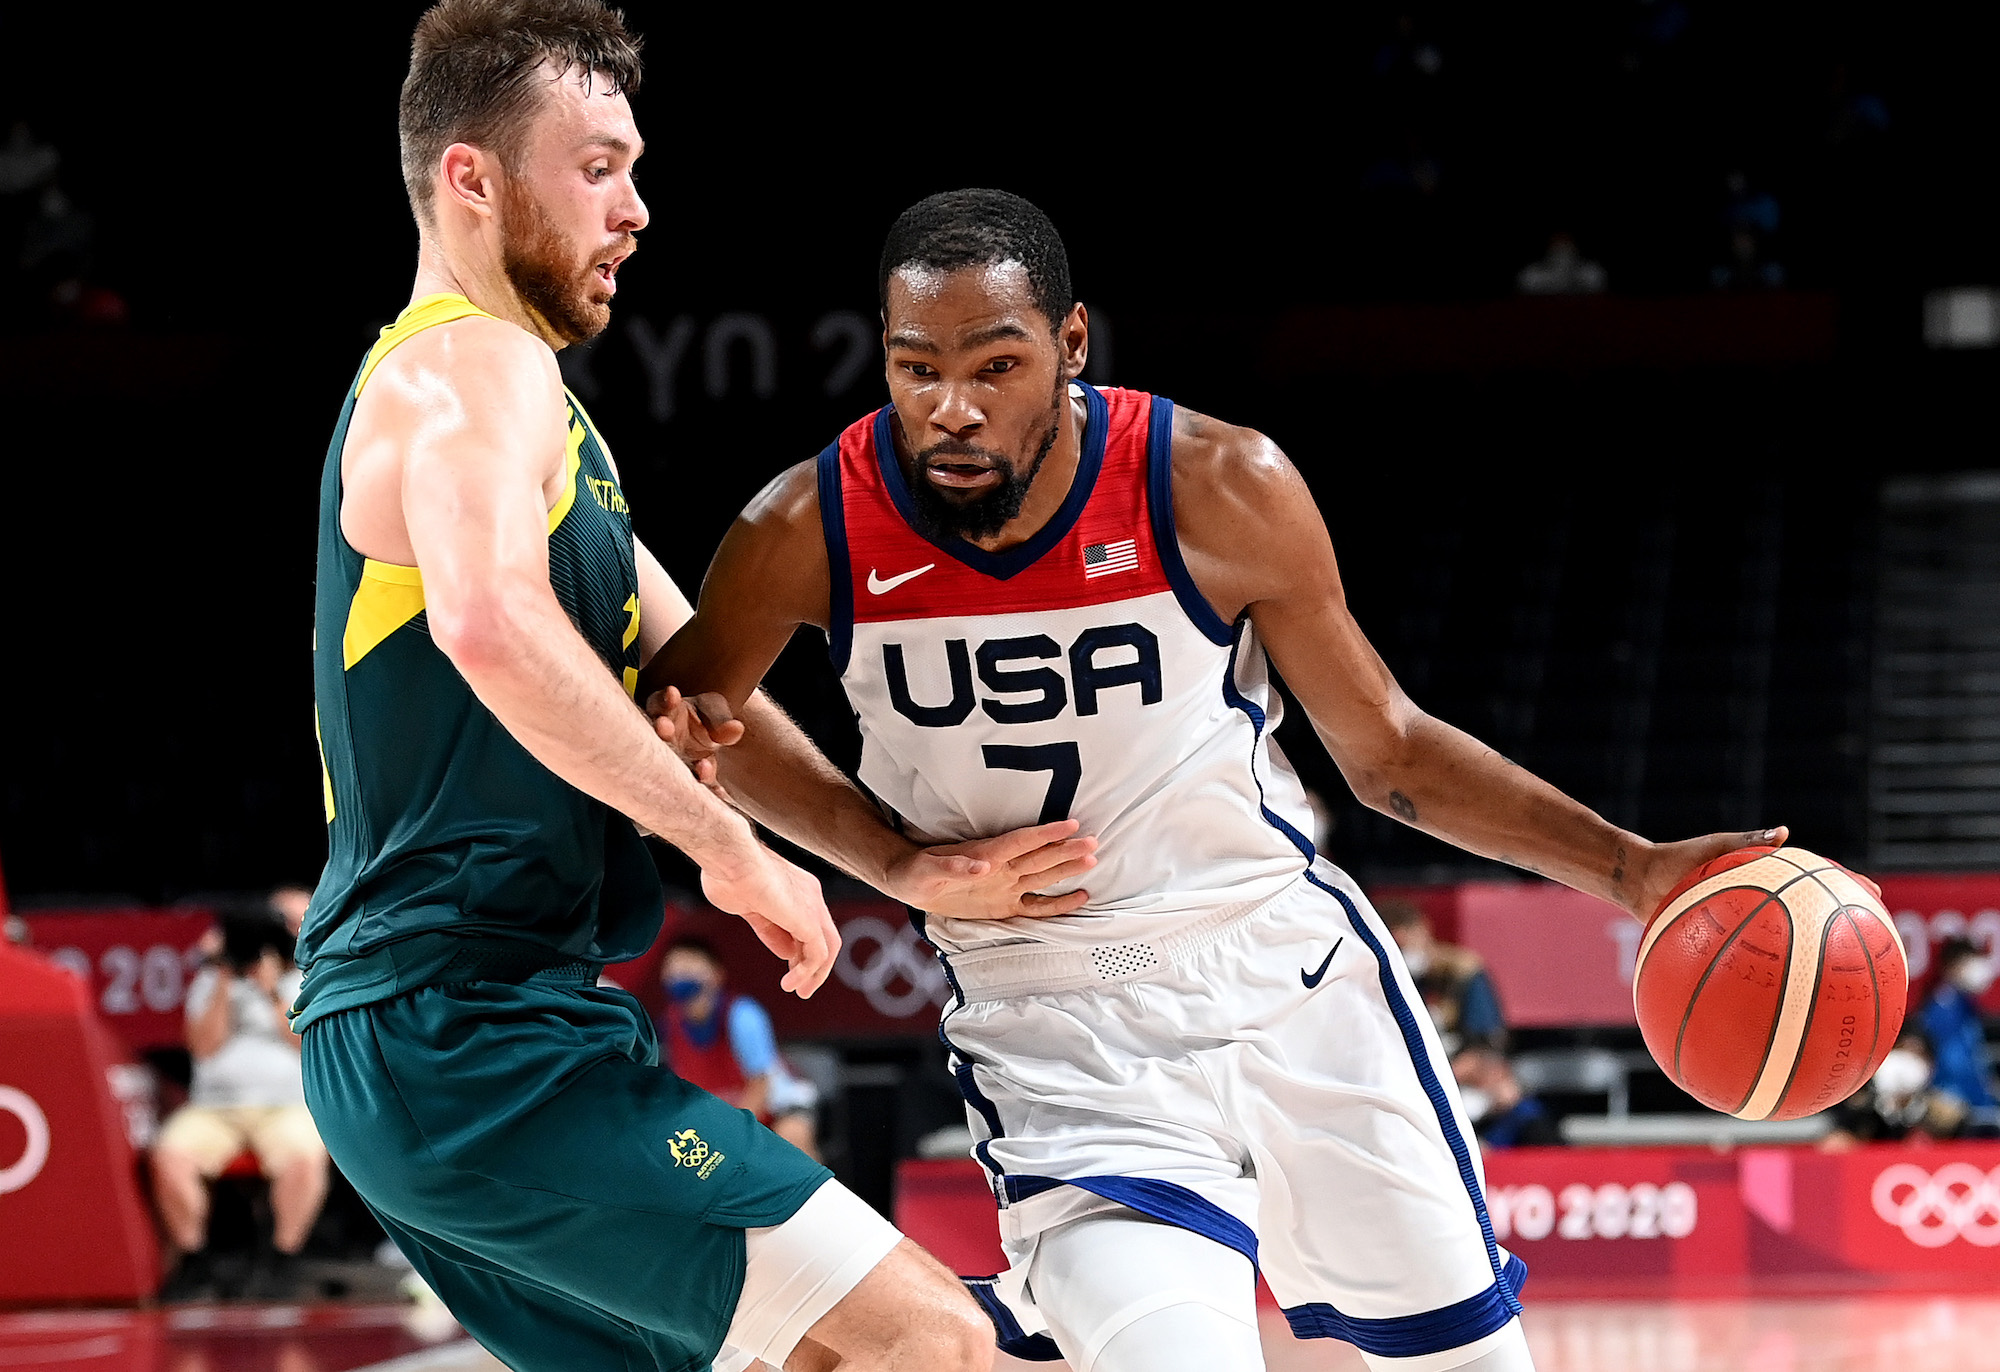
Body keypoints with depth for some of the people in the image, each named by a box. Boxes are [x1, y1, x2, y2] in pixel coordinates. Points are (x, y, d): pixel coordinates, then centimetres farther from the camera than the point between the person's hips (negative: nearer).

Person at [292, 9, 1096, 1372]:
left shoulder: (509, 390, 22)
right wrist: (729, 845, -25)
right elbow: (490, 624, -33)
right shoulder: (481, 369, -11)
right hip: (474, 1040, -11)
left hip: (417, 1040, 11)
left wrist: (902, 862, 12)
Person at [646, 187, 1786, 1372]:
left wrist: (1628, 868, -7)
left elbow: (1386, 751, -1)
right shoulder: (809, 532, -15)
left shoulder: (1224, 490, -15)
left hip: (1289, 969, 2)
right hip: (1057, 1036, -2)